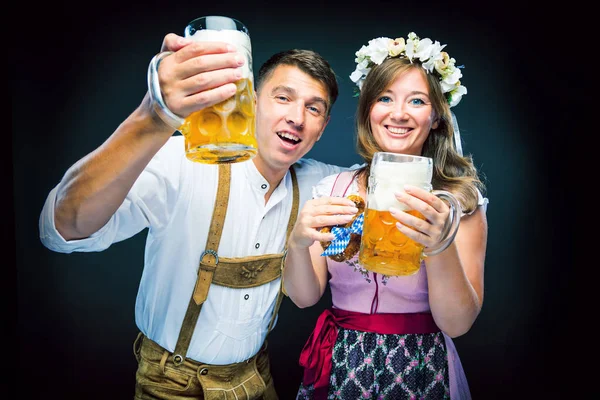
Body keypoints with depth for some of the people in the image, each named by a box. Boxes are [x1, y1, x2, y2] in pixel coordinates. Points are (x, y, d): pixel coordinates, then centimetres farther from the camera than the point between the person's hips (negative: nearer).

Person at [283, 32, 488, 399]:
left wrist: (441, 247, -32)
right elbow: (305, 297, -6)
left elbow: (458, 323, -14)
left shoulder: (461, 198, -9)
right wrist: (298, 243, -26)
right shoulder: (333, 188, -4)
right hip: (340, 369, 2)